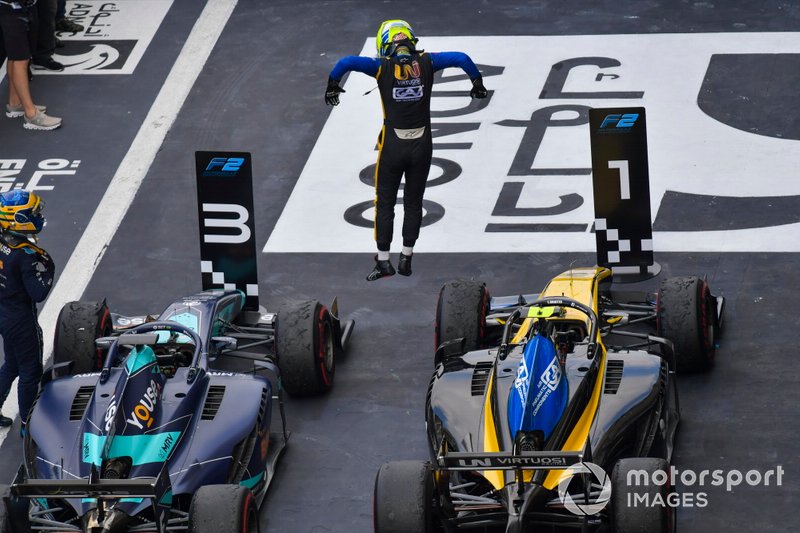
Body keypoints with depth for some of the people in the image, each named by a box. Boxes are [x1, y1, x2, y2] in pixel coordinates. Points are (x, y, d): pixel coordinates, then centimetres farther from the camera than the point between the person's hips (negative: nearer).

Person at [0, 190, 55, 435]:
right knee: (30, 371, 11)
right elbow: (38, 293, -27)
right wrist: (47, 269, -15)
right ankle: (27, 423, 23)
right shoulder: (26, 254, -29)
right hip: (21, 321, -8)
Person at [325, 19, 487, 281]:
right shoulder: (425, 63, -4)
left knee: (385, 203, 10)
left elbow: (346, 62, -20)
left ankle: (383, 261, 10)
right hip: (422, 145, 2)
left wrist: (332, 86, -4)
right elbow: (462, 59, -6)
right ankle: (406, 259, 18)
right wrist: (478, 83, 9)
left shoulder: (383, 66, -9)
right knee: (413, 203, 15)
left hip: (392, 145, -2)